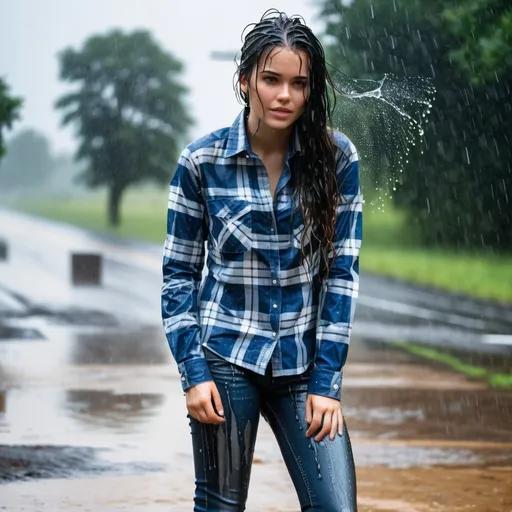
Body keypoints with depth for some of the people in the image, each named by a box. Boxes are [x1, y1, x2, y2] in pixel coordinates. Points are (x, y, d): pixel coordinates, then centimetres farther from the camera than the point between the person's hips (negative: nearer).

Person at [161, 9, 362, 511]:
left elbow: (342, 270, -2)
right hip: (226, 360, -1)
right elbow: (178, 272, 1)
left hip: (304, 363, 1)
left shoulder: (336, 158, -4)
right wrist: (193, 372, -7)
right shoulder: (202, 162, -6)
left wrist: (326, 380, -6)